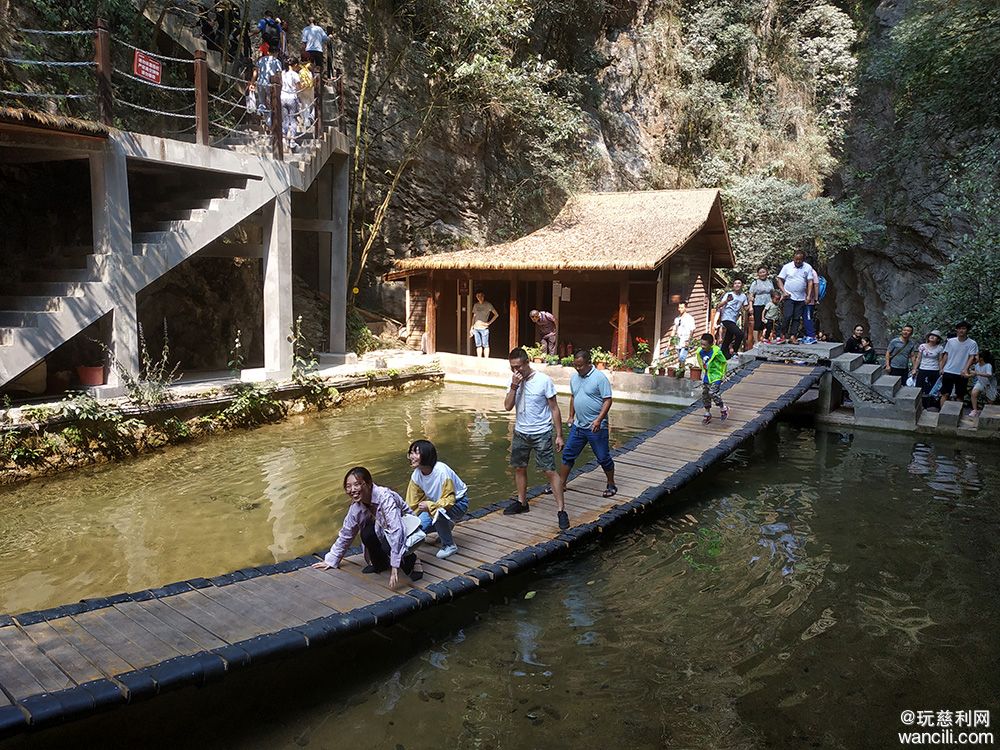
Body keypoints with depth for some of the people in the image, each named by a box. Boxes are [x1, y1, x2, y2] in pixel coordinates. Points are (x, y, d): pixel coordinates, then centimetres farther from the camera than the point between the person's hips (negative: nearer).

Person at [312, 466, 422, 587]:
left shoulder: (385, 497, -33)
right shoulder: (356, 505, -13)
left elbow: (396, 531, -39)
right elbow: (346, 533, 2)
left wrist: (395, 568, -43)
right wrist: (331, 560, 4)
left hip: (406, 528, -6)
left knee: (388, 545, -36)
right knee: (367, 533, -26)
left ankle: (410, 559, -7)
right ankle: (379, 564, 0)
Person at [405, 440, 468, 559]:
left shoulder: (442, 471, -32)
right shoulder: (416, 475, -13)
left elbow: (449, 499, -30)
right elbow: (412, 504, -5)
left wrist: (429, 506, -44)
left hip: (458, 502, -6)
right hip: (437, 502, 7)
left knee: (438, 512, -36)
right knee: (419, 526, -12)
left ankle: (449, 545, -13)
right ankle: (446, 527, 19)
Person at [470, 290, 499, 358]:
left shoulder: (488, 305, -3)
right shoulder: (475, 305, 11)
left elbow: (496, 315, -1)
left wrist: (489, 323, -7)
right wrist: (472, 327, 11)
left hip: (484, 328, -4)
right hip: (476, 328, 4)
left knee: (485, 345, -2)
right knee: (478, 345, 7)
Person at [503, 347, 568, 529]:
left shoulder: (544, 381, -14)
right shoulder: (514, 381, 0)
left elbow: (554, 409, -9)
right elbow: (508, 406, -8)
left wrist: (559, 435, -10)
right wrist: (514, 386, -21)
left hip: (541, 434, -5)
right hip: (520, 433, 6)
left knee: (550, 471, -7)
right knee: (519, 468, 16)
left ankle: (561, 510, -3)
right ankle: (522, 502, 35)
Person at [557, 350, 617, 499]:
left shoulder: (600, 378, -14)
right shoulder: (574, 378, 8)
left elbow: (607, 400, -16)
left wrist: (598, 420, -24)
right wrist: (571, 416, 18)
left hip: (595, 427, -6)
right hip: (578, 426, 7)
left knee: (603, 458, 4)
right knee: (568, 454, 10)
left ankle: (611, 486, 21)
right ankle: (561, 484, 20)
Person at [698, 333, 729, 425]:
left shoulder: (716, 352, -20)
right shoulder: (700, 352, -5)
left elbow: (724, 362, -5)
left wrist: (722, 373, 2)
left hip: (715, 377, -6)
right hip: (705, 377, 6)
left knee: (713, 393, -19)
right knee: (705, 395, 9)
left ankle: (724, 409, 5)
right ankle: (708, 414, 24)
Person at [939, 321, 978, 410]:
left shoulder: (972, 343, -4)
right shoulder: (951, 341, 2)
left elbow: (972, 357, -8)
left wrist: (965, 369, -21)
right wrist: (942, 368, 4)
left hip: (962, 374, -1)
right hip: (948, 372, 1)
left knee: (960, 396, 8)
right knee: (945, 394, 1)